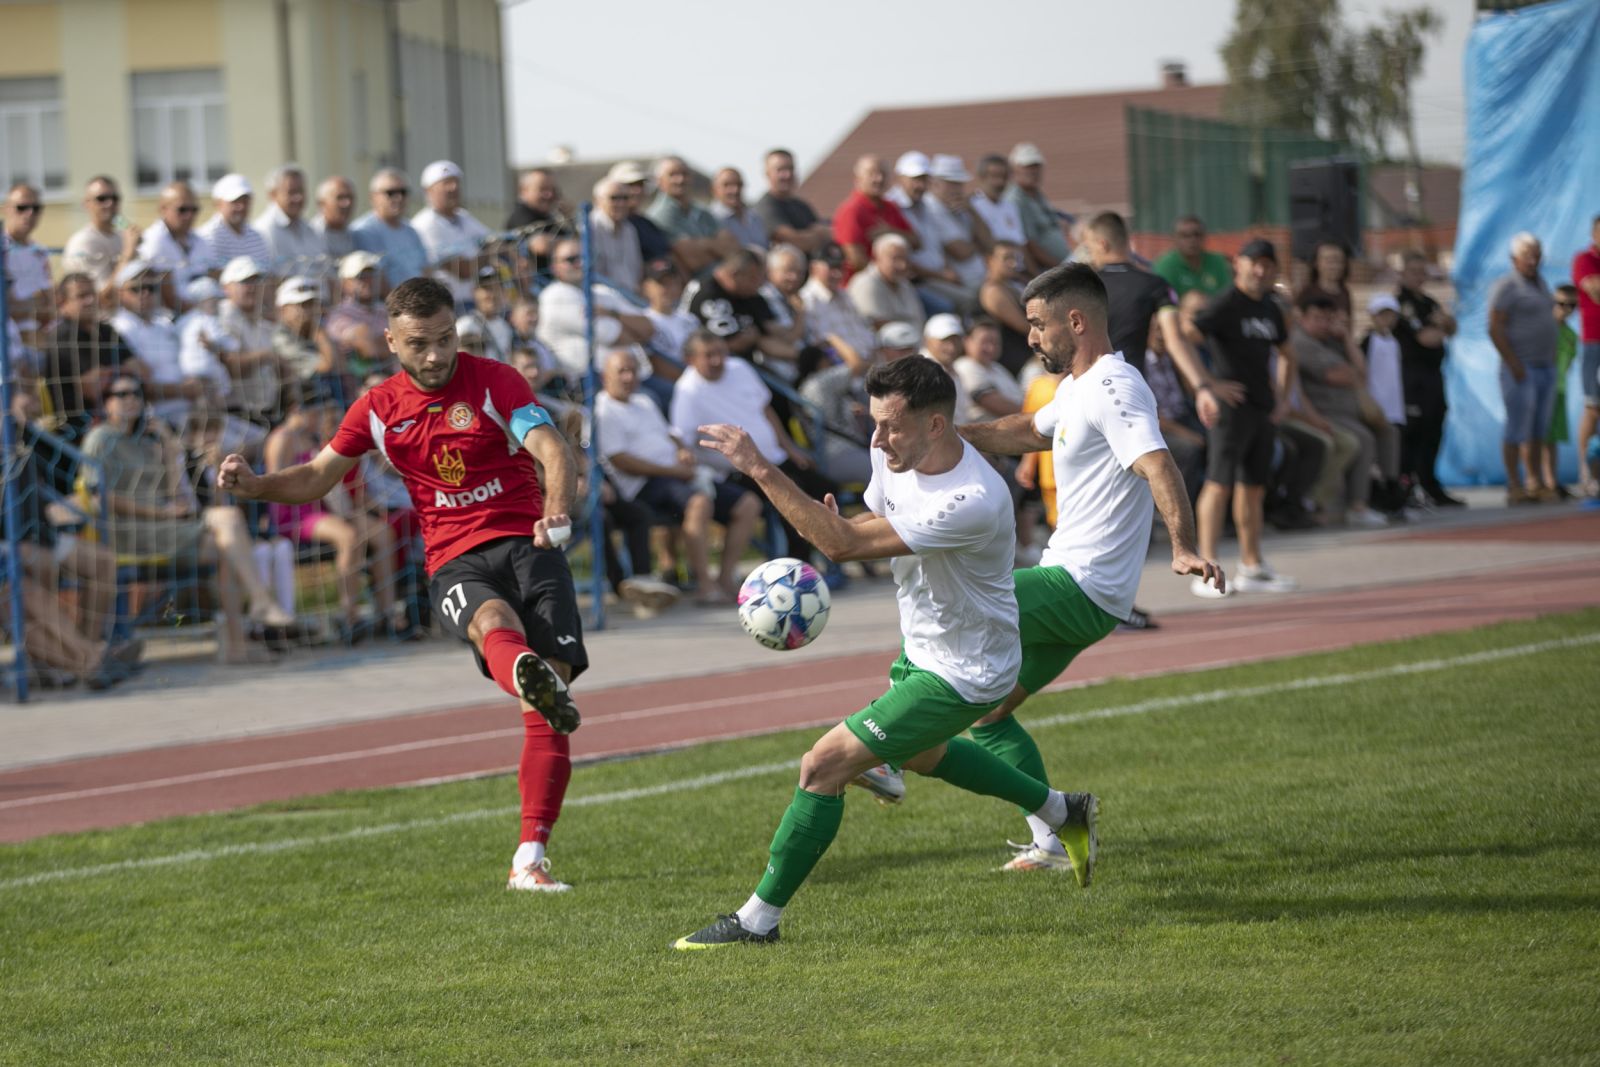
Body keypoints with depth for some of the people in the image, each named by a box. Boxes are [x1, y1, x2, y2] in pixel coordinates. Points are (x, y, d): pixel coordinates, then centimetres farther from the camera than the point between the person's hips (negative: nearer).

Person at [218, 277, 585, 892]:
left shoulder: (495, 382, 1)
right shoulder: (378, 408, 12)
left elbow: (553, 450, -11)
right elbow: (317, 477, 19)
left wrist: (556, 512, -32)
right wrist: (252, 485, -1)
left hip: (525, 545, 0)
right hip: (454, 564, 0)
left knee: (545, 711, -14)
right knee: (494, 620, -37)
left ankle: (529, 859, -9)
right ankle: (528, 675, -76)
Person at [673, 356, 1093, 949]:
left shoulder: (972, 503, -37)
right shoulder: (895, 454, -11)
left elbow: (845, 543, -38)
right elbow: (871, 521, 9)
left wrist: (760, 470, -40)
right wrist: (831, 526, -16)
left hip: (962, 675, -10)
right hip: (922, 647, 10)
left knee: (826, 765, -14)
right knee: (920, 754, 35)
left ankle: (758, 919, -3)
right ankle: (1063, 813, 51)